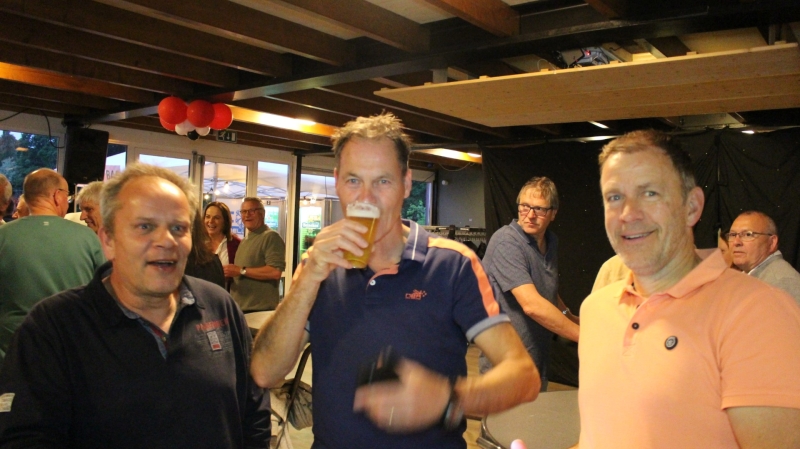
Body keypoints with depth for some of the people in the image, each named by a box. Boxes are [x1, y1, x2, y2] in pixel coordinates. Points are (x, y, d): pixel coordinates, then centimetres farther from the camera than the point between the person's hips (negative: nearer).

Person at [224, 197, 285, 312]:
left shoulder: (271, 237, -10)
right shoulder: (245, 240, 19)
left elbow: (275, 272, -23)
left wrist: (241, 271, -18)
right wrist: (229, 273, 6)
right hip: (238, 308, 9)